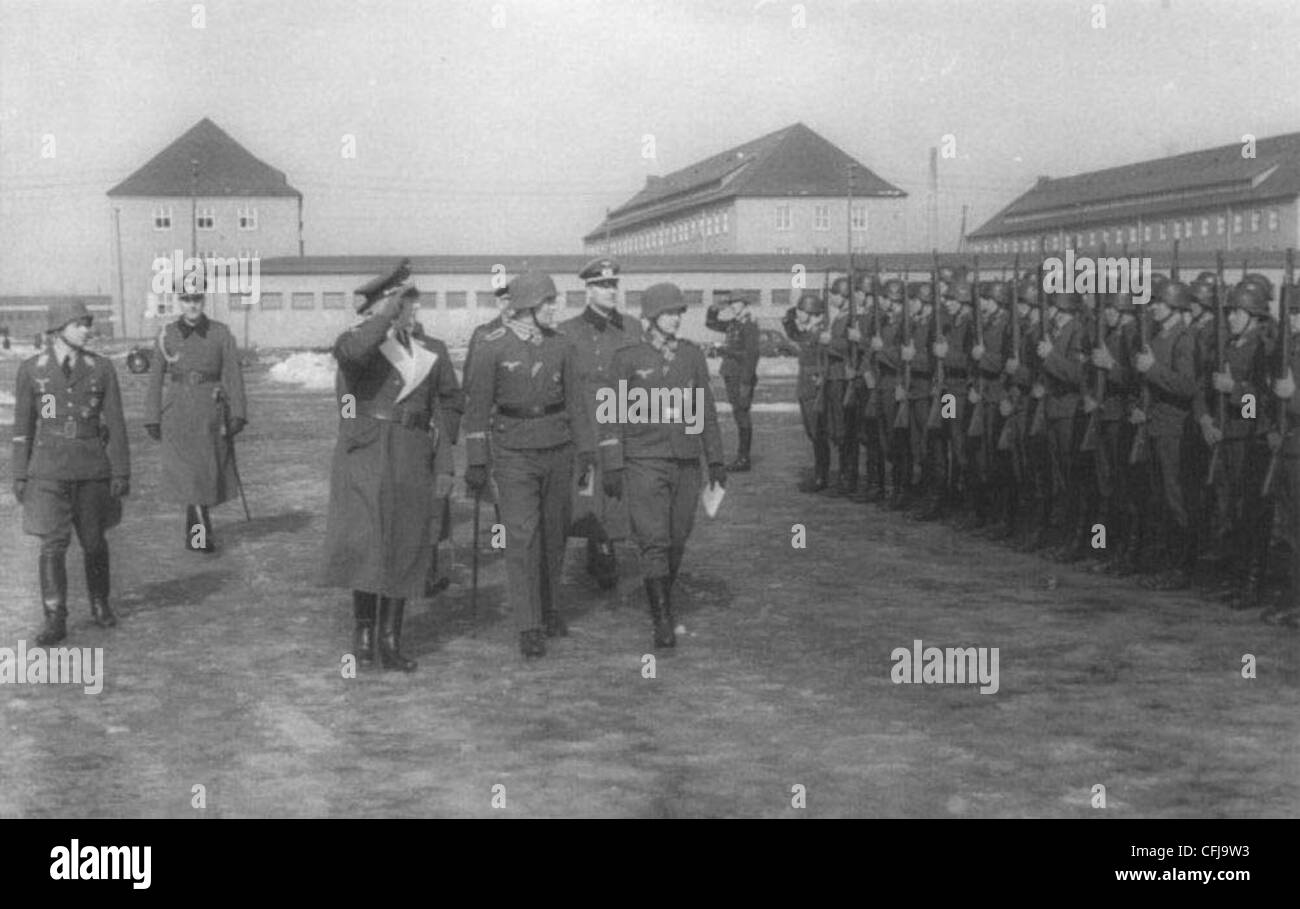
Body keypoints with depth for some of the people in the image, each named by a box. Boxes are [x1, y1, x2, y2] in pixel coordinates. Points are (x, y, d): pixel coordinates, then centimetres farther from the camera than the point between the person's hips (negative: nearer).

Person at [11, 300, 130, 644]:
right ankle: (55, 621, -3)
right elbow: (23, 426, 4)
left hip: (92, 469, 1)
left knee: (94, 541, 10)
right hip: (49, 469, -1)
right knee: (53, 545, -8)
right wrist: (20, 476, 3)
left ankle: (100, 603, 33)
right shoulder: (31, 369, -2)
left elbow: (114, 423, 0)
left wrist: (122, 473, -4)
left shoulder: (101, 368, -1)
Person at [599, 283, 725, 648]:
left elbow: (706, 411, 12)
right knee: (654, 541, -11)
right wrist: (613, 467, -6)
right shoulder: (628, 359, -3)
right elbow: (612, 415, -1)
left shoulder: (692, 356, 7)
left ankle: (663, 600, 34)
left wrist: (716, 460, 8)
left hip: (685, 462, 4)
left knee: (677, 539, 11)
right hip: (643, 463, -4)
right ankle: (662, 621, -7)